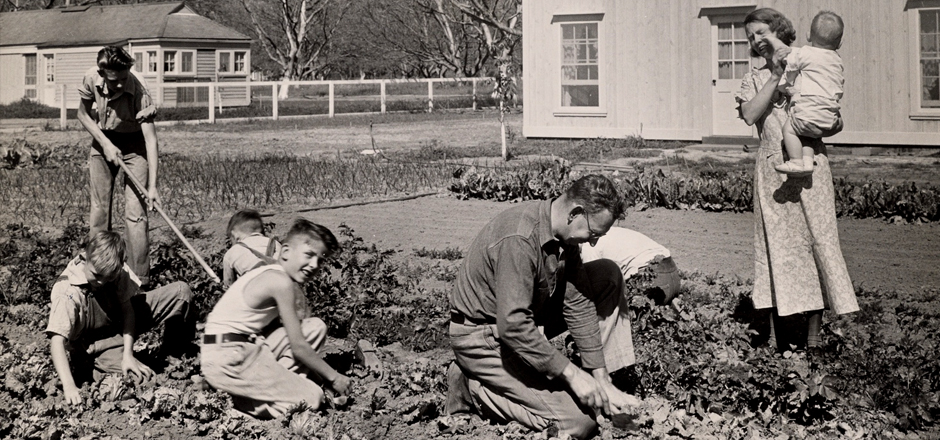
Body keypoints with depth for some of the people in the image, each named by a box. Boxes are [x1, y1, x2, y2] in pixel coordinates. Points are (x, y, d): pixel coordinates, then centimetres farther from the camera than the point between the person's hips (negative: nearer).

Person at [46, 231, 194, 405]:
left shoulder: (115, 271, -19)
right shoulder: (67, 293, -33)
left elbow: (127, 308, -13)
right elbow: (57, 342, -39)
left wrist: (128, 355, -23)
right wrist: (69, 386, -51)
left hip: (120, 323, 5)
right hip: (96, 345, -5)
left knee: (180, 291, -8)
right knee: (138, 379, -31)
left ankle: (177, 354, 16)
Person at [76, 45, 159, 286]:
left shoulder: (139, 92, -32)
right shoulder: (91, 79, -21)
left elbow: (151, 140, -30)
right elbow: (84, 114, -2)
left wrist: (152, 186, -35)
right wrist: (105, 144, -14)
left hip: (134, 144, -3)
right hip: (103, 140, 4)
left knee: (135, 213, -11)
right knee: (98, 210, 3)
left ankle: (139, 282, -7)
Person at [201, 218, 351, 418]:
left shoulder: (270, 274, 14)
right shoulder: (282, 282, -15)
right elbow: (299, 347, -10)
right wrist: (333, 377, -1)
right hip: (228, 362, -10)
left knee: (315, 327, 9)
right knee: (311, 398, -12)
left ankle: (278, 382, 3)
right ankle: (237, 400, -3)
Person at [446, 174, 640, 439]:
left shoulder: (563, 236, -4)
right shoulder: (518, 240, -32)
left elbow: (578, 303, -1)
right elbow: (513, 327, -35)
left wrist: (601, 379, -4)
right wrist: (573, 375, -28)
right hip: (484, 336, -9)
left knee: (608, 276, 3)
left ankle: (604, 391, 5)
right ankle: (473, 389, -2)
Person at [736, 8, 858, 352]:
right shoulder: (754, 78, 15)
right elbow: (750, 115, -6)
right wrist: (776, 76, -8)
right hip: (771, 166, 1)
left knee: (816, 239, -4)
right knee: (775, 243, 0)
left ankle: (813, 331, 1)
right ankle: (775, 332, 6)